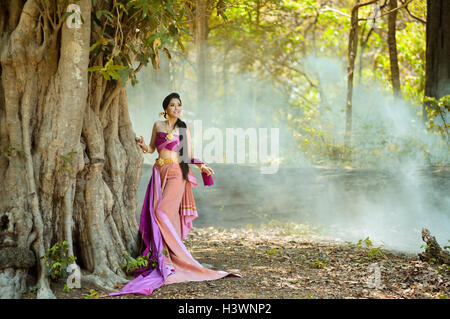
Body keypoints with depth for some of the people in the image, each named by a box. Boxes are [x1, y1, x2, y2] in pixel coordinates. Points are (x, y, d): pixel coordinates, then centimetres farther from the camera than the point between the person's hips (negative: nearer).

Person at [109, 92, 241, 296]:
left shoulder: (184, 130, 7)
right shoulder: (158, 126, 13)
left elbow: (188, 155, 6)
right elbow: (151, 149, 17)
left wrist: (202, 166, -10)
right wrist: (143, 145, -5)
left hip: (177, 174, -3)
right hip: (160, 173, 4)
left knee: (163, 213, -16)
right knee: (155, 214, -5)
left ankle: (171, 258, -10)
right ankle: (160, 255, 1)